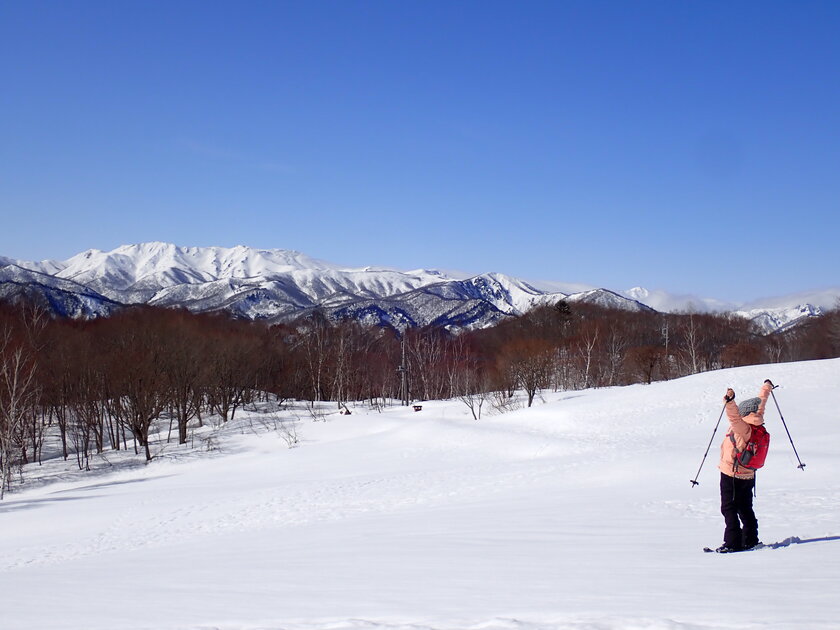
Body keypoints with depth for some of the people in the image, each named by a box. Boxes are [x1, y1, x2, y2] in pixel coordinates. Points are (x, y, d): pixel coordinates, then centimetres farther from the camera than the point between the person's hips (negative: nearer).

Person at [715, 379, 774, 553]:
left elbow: (734, 417, -42)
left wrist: (730, 402, -57)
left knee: (729, 509, -4)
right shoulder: (756, 426, 1)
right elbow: (760, 403, 15)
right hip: (748, 475, 8)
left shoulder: (743, 428, -21)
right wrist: (767, 387, 29)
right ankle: (750, 540, 24)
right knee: (745, 509, 18)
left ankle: (733, 543, -8)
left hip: (731, 475, -8)